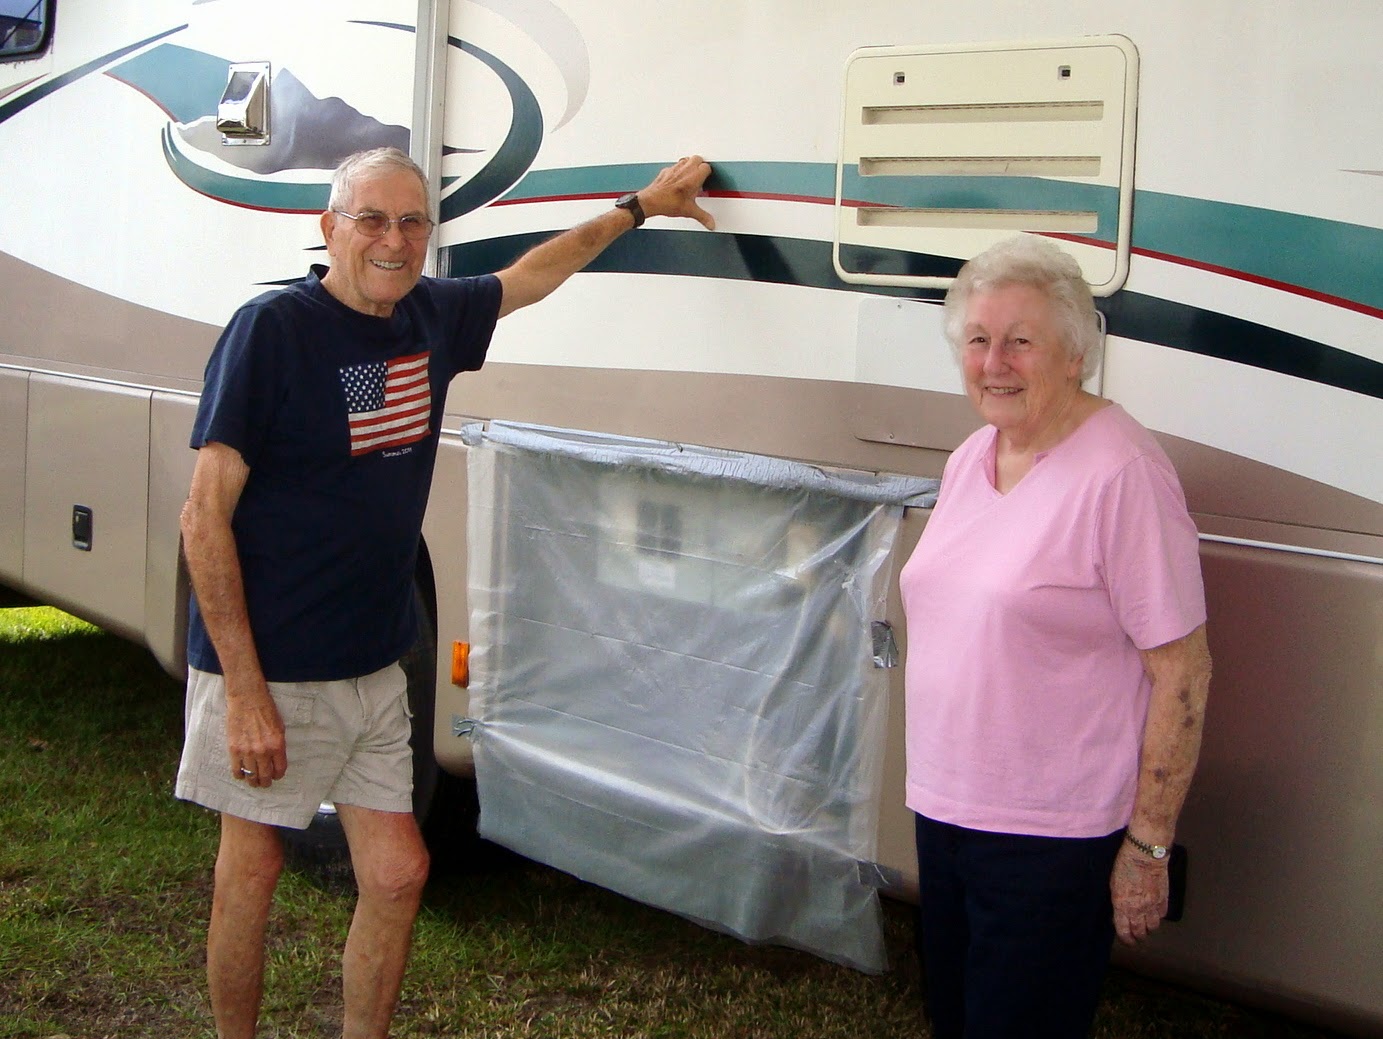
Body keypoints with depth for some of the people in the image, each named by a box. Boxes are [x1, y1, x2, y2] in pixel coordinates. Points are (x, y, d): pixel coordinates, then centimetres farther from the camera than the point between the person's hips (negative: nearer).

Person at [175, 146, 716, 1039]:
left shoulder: (432, 316, 4)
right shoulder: (273, 329, -15)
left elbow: (533, 275, 26)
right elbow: (205, 517, -16)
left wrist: (641, 205, 33)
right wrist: (245, 691, -20)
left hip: (374, 670, 6)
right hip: (270, 668, -6)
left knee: (397, 874, 7)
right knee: (252, 872, 7)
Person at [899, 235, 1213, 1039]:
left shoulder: (1120, 473, -18)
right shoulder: (970, 458, 7)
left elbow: (1182, 673, -17)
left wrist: (1148, 845, -16)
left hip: (1054, 836, -8)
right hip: (945, 806, 8)